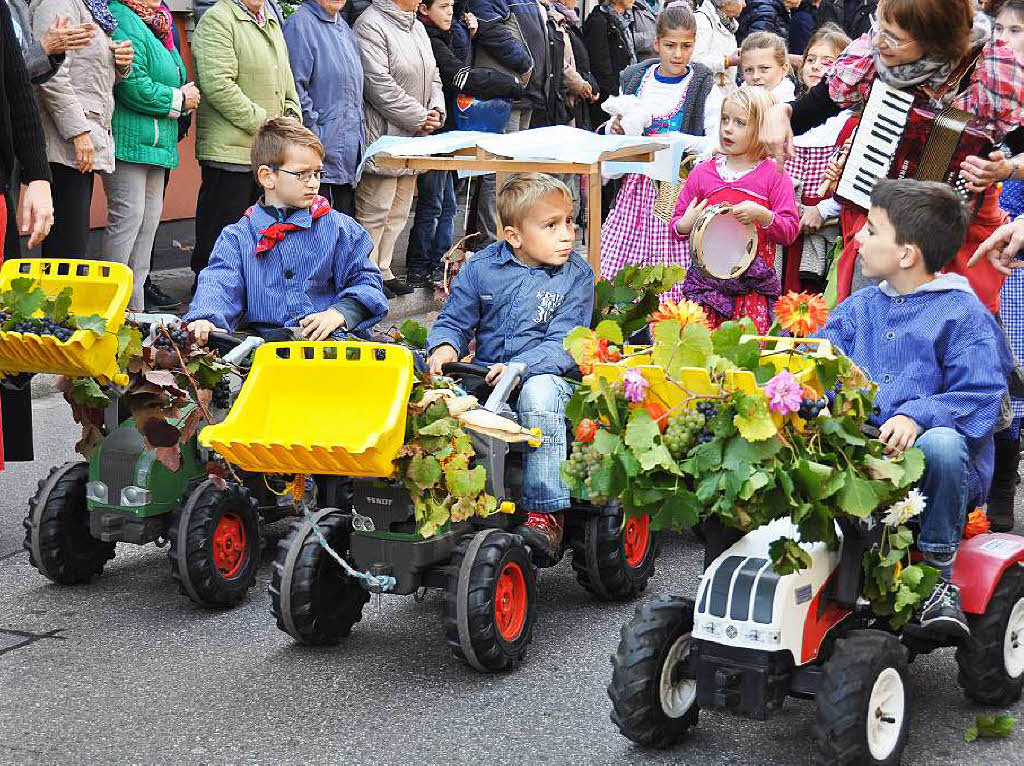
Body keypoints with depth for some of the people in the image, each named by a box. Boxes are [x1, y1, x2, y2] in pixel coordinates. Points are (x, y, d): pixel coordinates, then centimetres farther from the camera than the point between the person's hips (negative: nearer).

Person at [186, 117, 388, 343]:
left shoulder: (339, 228, 13)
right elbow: (218, 283, -3)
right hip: (267, 338, 0)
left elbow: (366, 280, 13)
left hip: (331, 336, 0)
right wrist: (204, 318, -27)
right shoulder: (237, 238, 11)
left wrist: (339, 313, -8)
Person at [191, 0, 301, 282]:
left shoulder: (272, 24, 20)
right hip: (230, 151, -8)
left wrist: (292, 118, 7)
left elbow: (287, 82, 26)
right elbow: (218, 85, -20)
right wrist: (263, 123, -18)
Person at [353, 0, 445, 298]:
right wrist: (420, 118, -15)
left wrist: (437, 111, 2)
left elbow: (433, 77, 23)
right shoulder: (371, 25, -11)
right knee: (374, 211, -5)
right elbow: (378, 84, -19)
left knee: (398, 211, 13)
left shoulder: (417, 28, 18)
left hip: (413, 139, 9)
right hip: (382, 137, -9)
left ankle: (383, 270, 22)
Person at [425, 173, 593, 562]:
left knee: (539, 393, -38)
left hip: (546, 374, -3)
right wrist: (445, 347, -16)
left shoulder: (576, 276, 0)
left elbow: (563, 344, -9)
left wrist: (519, 368, -26)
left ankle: (546, 514, -36)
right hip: (486, 374, 3)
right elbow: (454, 320, 9)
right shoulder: (482, 267, 5)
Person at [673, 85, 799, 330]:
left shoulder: (773, 174, 2)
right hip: (705, 280, 2)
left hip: (754, 285, -2)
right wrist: (686, 225, -7)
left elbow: (790, 231, 0)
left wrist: (762, 215, -17)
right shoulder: (703, 172, 10)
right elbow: (677, 225, 16)